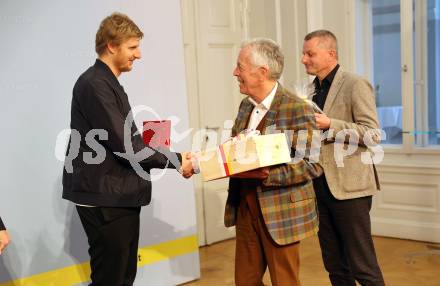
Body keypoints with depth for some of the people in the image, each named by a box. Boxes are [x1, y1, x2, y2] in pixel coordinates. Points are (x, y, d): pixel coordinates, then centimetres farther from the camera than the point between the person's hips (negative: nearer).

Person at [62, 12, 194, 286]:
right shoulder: (94, 84, -16)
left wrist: (172, 157, 5)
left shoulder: (110, 84, 17)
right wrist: (175, 161, -12)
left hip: (121, 196, 10)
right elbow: (123, 144, -21)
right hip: (105, 200, -10)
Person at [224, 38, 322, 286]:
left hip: (281, 213, -7)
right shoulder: (246, 105, 9)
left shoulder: (297, 109, -15)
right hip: (246, 209, 7)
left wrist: (265, 175, -26)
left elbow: (312, 166, -17)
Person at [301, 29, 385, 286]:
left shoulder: (355, 85, -8)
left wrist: (330, 124, -21)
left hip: (349, 187, -7)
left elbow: (372, 133, -15)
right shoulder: (314, 90, 15)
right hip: (321, 187, 7)